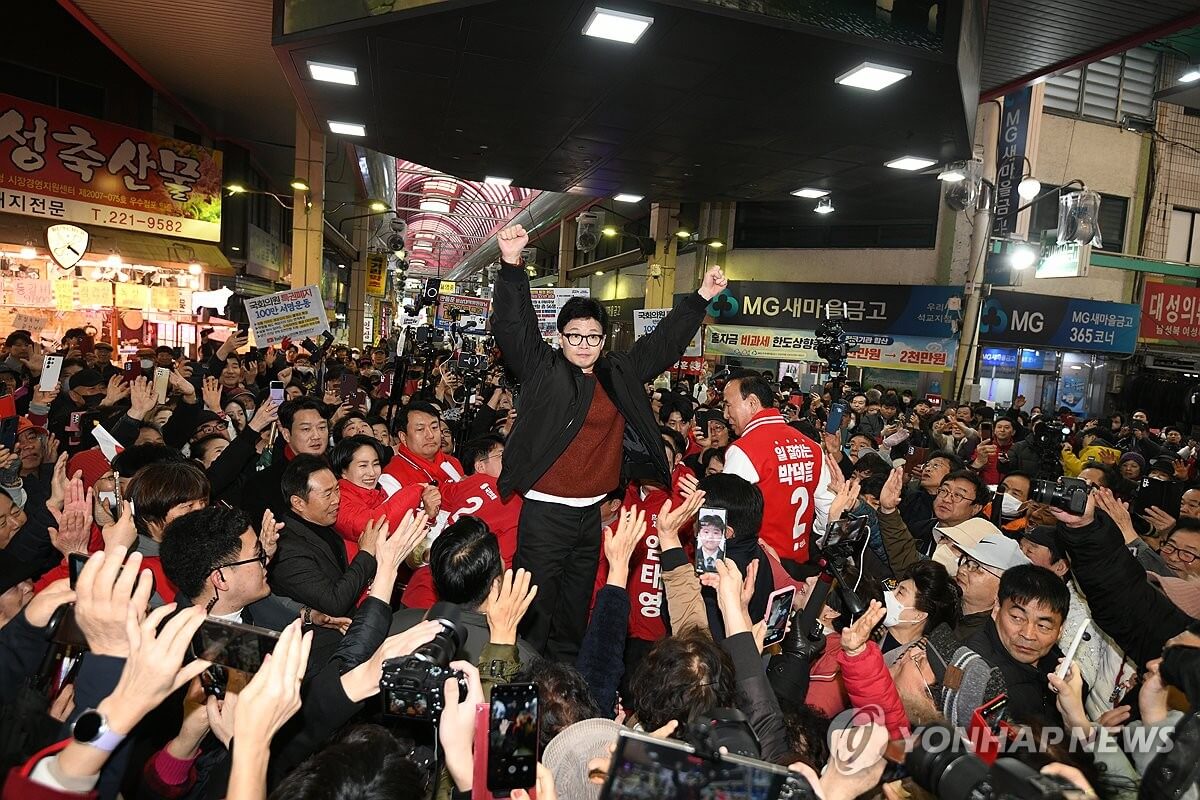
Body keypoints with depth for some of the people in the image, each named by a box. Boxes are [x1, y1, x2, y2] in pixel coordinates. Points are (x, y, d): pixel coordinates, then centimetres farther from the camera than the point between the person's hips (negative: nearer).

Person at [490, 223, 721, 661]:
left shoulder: (620, 374, 7)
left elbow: (664, 342, 15)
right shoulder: (542, 369, -5)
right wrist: (511, 264, -29)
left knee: (576, 609, 19)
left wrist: (701, 298, 16)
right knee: (537, 608, 1)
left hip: (591, 511, 5)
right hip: (545, 510, -5)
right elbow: (513, 324, -16)